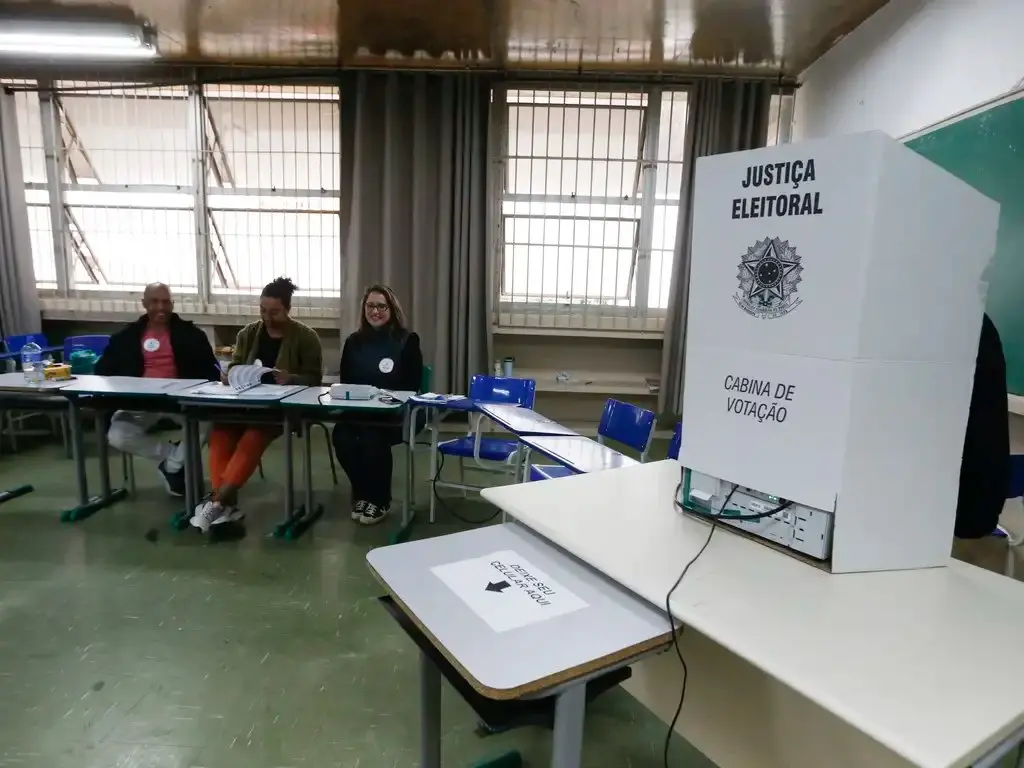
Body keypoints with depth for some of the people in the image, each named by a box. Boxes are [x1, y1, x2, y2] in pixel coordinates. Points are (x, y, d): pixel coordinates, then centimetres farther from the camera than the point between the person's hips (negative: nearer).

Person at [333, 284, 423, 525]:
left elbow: (412, 386, -5)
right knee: (341, 436, -28)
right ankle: (361, 494, -1)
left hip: (396, 413, -3)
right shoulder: (354, 342, 14)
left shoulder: (408, 341, 1)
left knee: (373, 439, -33)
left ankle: (380, 500, -5)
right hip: (357, 411, 4)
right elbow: (344, 381, 12)